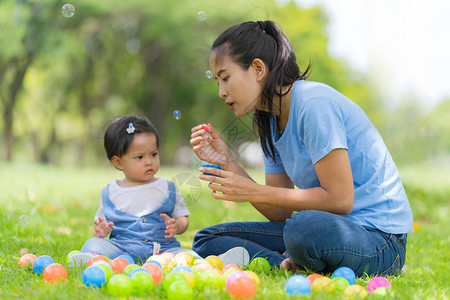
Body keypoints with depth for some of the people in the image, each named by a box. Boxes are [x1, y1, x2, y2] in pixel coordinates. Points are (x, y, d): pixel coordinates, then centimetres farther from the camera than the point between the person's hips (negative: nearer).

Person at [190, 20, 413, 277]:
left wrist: (254, 192, -17)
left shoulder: (314, 103, -17)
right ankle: (290, 265, -14)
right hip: (326, 225, 8)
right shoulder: (271, 123, 9)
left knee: (305, 227, -42)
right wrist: (228, 162, -2)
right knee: (207, 240, 4)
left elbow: (339, 199, -22)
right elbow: (281, 213, 6)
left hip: (377, 235, -8)